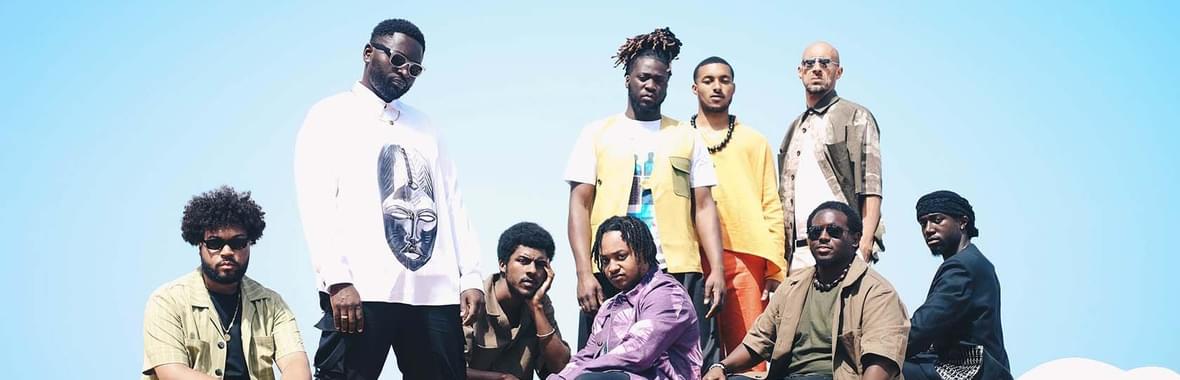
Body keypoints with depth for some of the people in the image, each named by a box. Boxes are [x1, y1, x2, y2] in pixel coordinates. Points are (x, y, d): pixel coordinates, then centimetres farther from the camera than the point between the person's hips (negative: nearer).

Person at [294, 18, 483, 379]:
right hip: (361, 290, -5)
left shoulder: (422, 125, 24)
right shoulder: (330, 116, 7)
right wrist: (337, 280, -17)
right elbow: (316, 202, -4)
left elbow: (453, 203, 19)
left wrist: (471, 277, 7)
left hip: (437, 292, 5)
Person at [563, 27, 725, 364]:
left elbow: (703, 206, 9)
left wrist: (717, 268, -3)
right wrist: (584, 273, -7)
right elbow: (580, 206, 5)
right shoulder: (597, 134, 11)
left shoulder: (687, 137, 14)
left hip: (679, 273, 1)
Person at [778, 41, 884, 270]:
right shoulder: (795, 129, 25)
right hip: (799, 252, 5)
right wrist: (782, 252, 11)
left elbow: (871, 188, -2)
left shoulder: (856, 118, 7)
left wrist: (865, 241, -14)